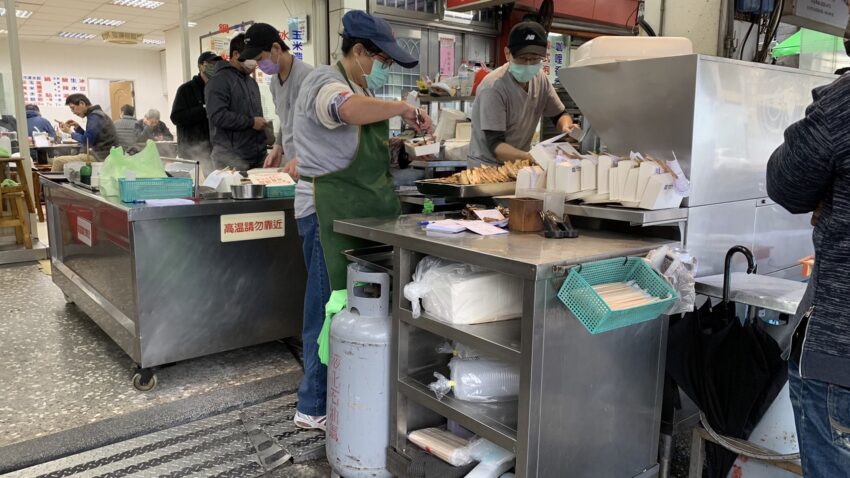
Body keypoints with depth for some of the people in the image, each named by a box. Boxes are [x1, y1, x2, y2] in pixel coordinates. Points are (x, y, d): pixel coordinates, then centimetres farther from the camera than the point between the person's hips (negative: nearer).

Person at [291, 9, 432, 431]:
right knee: (331, 309, -3)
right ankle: (314, 408, 11)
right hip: (330, 213, -9)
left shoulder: (360, 87, 19)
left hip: (359, 213, 9)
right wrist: (402, 108, -24)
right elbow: (352, 110, -37)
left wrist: (397, 145, 18)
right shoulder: (324, 82, -12)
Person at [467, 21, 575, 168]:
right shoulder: (493, 87, -20)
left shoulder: (540, 79, -2)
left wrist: (566, 126, -10)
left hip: (520, 164, 7)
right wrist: (530, 157, -38)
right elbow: (495, 145, -22)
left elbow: (560, 114, 12)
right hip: (488, 166, -6)